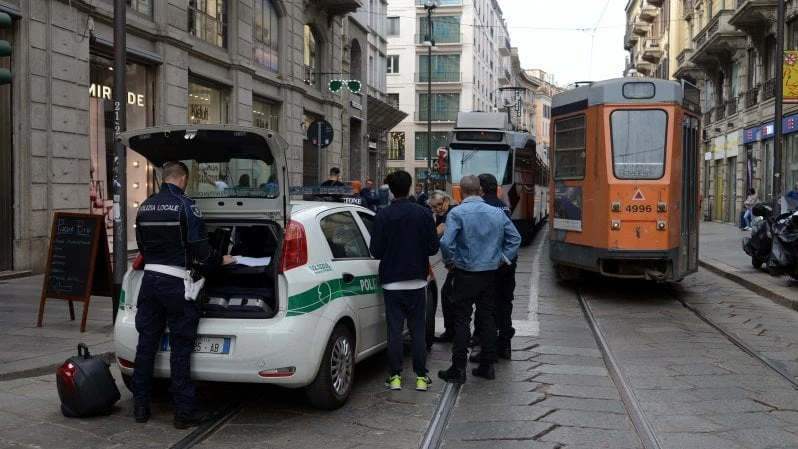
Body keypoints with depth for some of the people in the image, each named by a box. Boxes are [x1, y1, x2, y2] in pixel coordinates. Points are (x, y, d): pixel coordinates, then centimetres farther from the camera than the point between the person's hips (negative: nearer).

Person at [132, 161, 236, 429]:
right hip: (175, 282, -6)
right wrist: (220, 261, 7)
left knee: (146, 343, 11)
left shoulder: (145, 207, 10)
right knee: (180, 348, -1)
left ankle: (140, 407, 18)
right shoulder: (185, 206, -10)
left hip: (150, 278, 6)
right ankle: (184, 412, 4)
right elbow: (200, 249, -11)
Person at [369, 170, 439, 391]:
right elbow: (433, 247, -2)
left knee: (394, 329, 6)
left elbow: (375, 251, -9)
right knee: (417, 330, 8)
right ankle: (421, 377, 10)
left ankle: (395, 376, 9)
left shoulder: (383, 215, -9)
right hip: (417, 280, 1)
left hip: (391, 280, -1)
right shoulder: (424, 214, -4)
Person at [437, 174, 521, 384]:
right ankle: (486, 366, 18)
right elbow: (515, 238, 7)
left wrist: (449, 261, -4)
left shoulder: (457, 213, -12)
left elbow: (446, 242, -21)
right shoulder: (497, 213, 4)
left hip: (466, 274, -5)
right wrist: (503, 258, 12)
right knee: (487, 317, 12)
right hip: (490, 273, 5)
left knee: (462, 320, 0)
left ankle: (458, 369, 1)